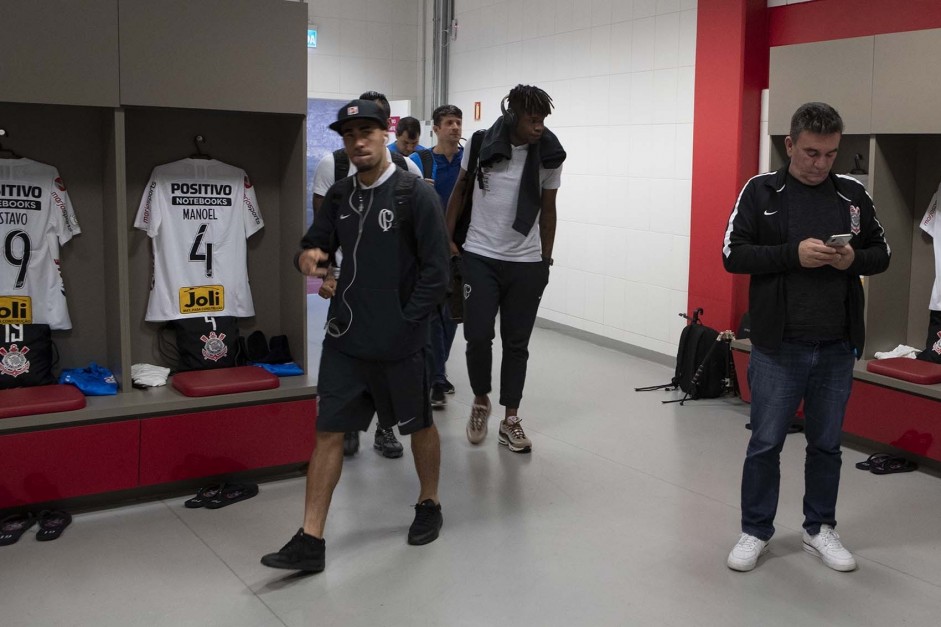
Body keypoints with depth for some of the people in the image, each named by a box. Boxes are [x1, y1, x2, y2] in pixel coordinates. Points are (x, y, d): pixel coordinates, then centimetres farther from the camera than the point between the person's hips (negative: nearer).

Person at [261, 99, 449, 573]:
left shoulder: (415, 194, -11)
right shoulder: (339, 196, 7)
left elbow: (436, 272, -12)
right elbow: (316, 244, 11)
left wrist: (405, 323, -13)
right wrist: (308, 256, -13)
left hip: (398, 343, -5)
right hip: (345, 339, 5)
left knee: (418, 425, 15)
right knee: (328, 431, 3)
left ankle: (428, 506, 39)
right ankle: (310, 541, 8)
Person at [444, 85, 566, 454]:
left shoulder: (549, 157, -3)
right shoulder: (480, 144, -5)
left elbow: (548, 211, 7)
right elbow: (460, 191, 9)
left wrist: (546, 260, 10)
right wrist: (447, 238, 5)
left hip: (526, 263, 1)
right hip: (480, 257, -1)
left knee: (516, 343, 6)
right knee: (477, 336, -4)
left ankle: (510, 420, 18)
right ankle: (480, 402, 22)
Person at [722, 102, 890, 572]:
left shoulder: (853, 194, 5)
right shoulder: (761, 191, -3)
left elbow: (882, 254, 12)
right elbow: (733, 254, -8)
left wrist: (854, 259, -11)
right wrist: (794, 254, -20)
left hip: (837, 348, 3)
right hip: (778, 347, -3)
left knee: (826, 444, 15)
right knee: (765, 443, 6)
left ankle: (820, 530, 31)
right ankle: (755, 532, 23)